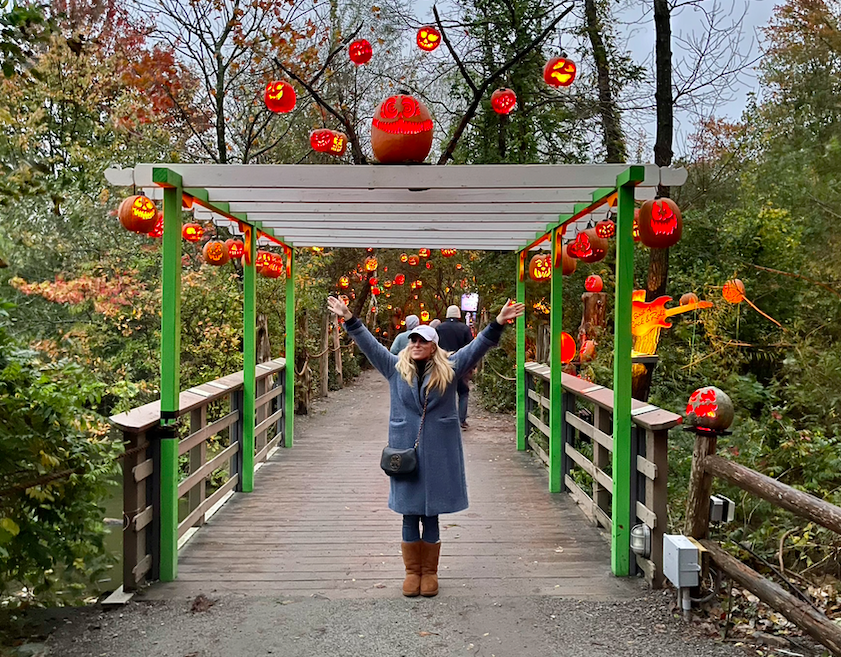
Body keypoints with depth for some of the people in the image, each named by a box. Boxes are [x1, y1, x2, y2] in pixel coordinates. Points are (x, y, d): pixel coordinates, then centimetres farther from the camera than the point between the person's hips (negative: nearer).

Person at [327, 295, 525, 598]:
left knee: (431, 515, 9)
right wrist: (349, 319, -3)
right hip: (404, 450, 1)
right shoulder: (396, 368, 5)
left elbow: (478, 346, -3)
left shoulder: (449, 369, 2)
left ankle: (430, 572, 23)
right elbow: (369, 344, 4)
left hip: (438, 453, -1)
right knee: (409, 515, 10)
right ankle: (412, 571, 24)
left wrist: (497, 323, -14)